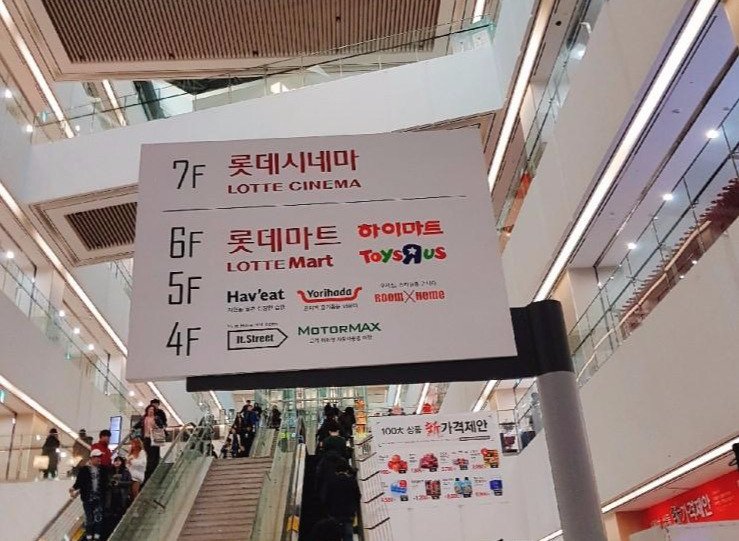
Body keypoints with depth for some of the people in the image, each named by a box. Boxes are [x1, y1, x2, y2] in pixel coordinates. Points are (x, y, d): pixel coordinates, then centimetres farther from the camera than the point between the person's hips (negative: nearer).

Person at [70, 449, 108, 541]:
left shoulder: (102, 469, 4)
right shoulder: (84, 469, -5)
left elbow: (105, 482, 7)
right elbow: (79, 481, -8)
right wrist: (74, 488, -21)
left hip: (99, 497, 2)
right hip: (88, 497, -2)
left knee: (98, 516, 3)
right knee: (89, 517, 7)